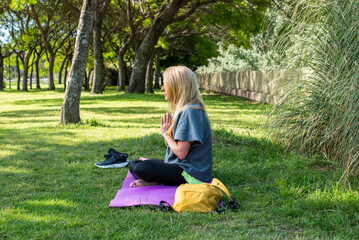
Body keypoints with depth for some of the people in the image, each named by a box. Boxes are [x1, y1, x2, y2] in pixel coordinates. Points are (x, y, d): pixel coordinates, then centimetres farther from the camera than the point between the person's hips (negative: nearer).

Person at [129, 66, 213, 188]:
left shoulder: (190, 112, -21)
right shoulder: (183, 110, 12)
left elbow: (181, 153, -22)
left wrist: (166, 134, -6)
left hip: (193, 174, -11)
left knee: (141, 169, -25)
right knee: (134, 164, 13)